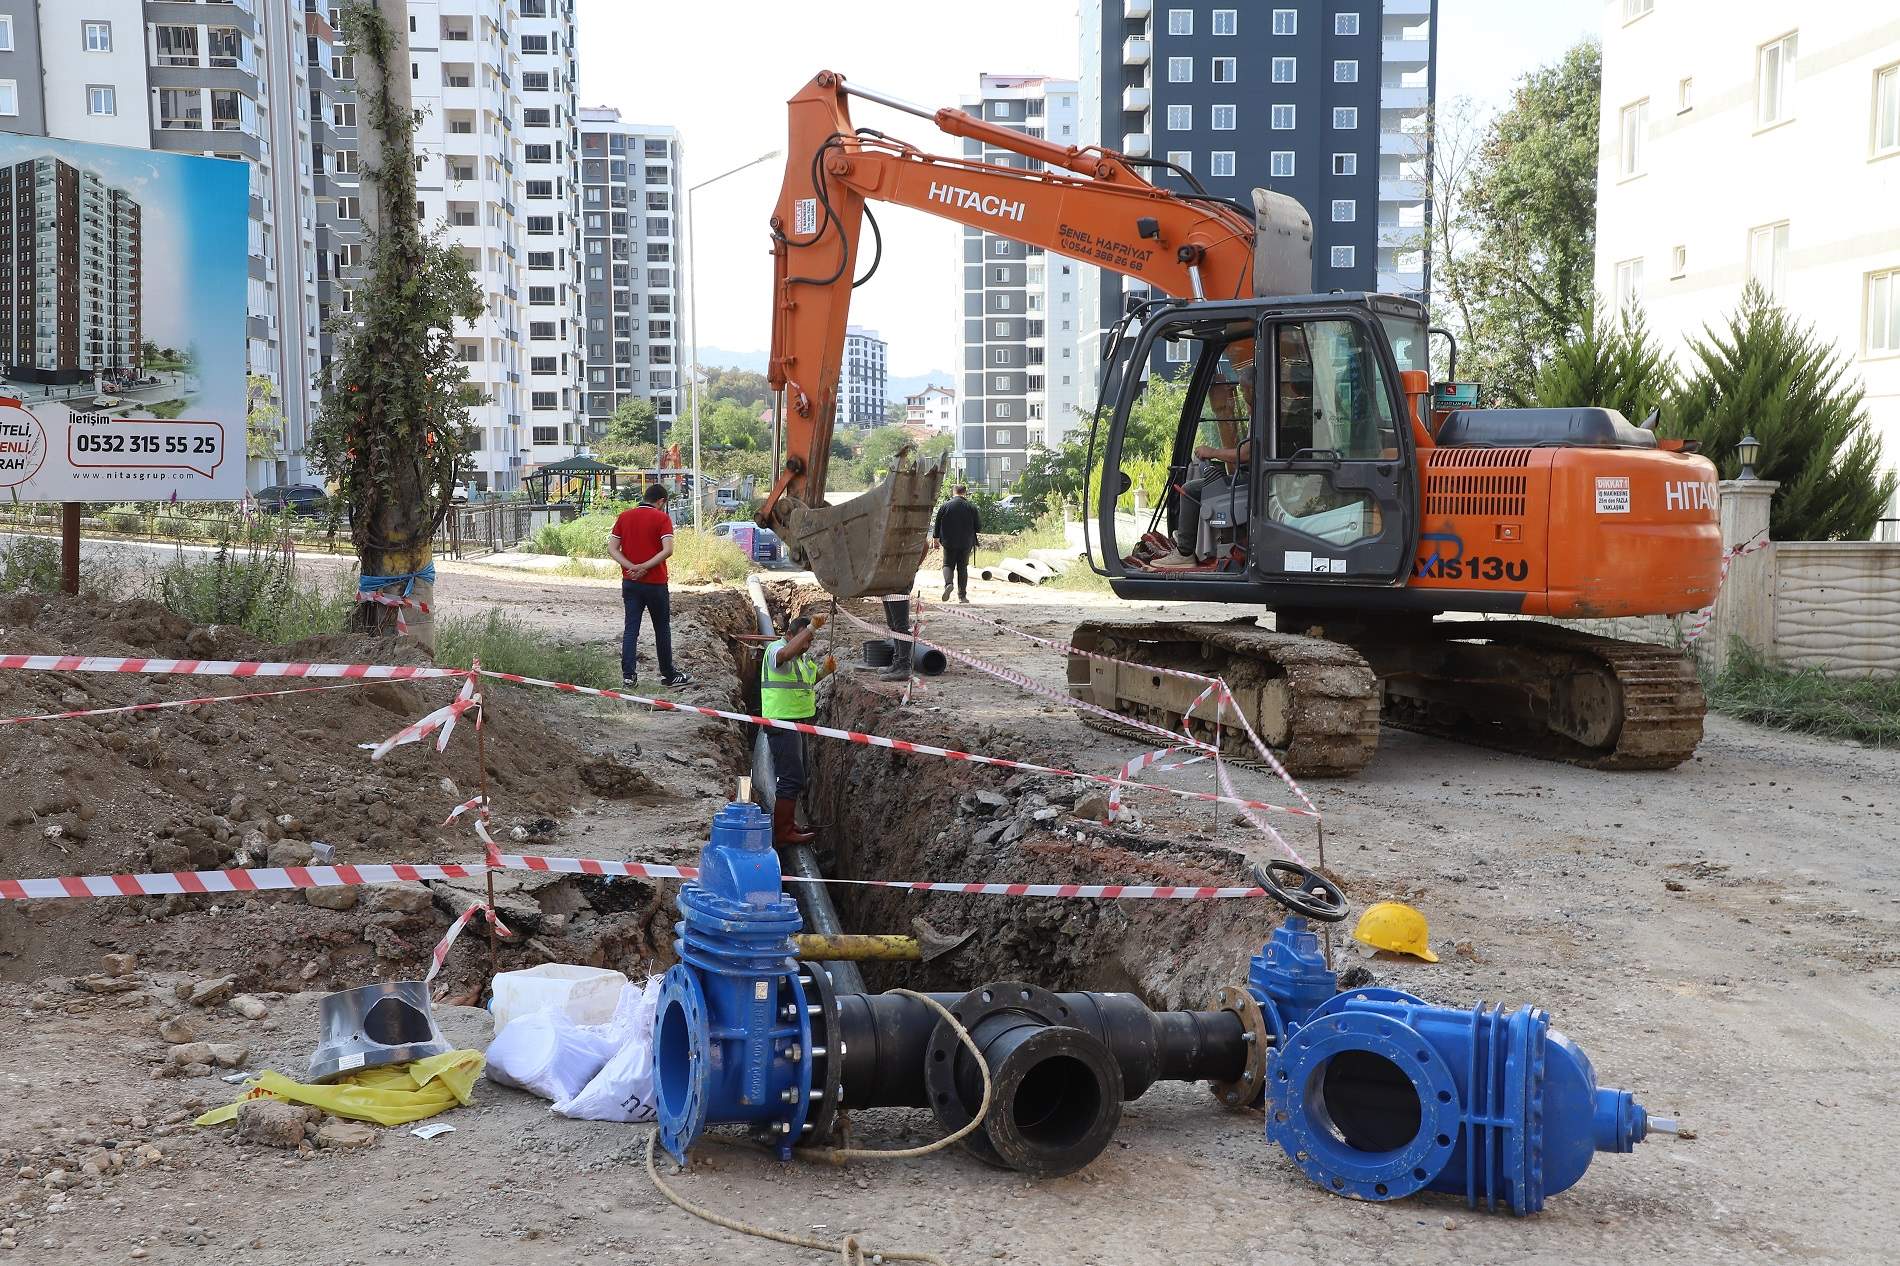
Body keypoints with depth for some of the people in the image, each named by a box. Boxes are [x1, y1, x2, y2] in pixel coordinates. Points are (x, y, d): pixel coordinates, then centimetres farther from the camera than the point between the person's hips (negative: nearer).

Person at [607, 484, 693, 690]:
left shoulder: (624, 516, 6)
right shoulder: (662, 518, -8)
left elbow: (612, 548, -1)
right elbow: (667, 550, -20)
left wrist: (631, 567, -10)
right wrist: (644, 567, -17)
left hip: (630, 582, 4)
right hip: (655, 583, -4)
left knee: (631, 628, 6)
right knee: (662, 629, 8)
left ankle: (628, 674, 0)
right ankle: (669, 675, 16)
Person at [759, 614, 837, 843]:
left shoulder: (803, 656, 14)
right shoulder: (776, 649, -16)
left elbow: (808, 680, 28)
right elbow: (785, 655, -41)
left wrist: (825, 671, 8)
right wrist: (810, 628, -44)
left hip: (797, 722, 10)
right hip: (782, 723, -10)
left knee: (793, 777, 19)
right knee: (791, 779, -12)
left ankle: (787, 823, 32)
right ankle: (782, 832, -9)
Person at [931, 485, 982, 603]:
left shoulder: (945, 506, -4)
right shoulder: (972, 507, -4)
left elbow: (938, 524, 2)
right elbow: (979, 527, 0)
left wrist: (936, 537, 16)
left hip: (949, 543, -1)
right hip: (966, 543, 1)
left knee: (948, 564, 9)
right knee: (963, 568, 9)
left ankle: (948, 583, -20)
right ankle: (962, 595, 8)